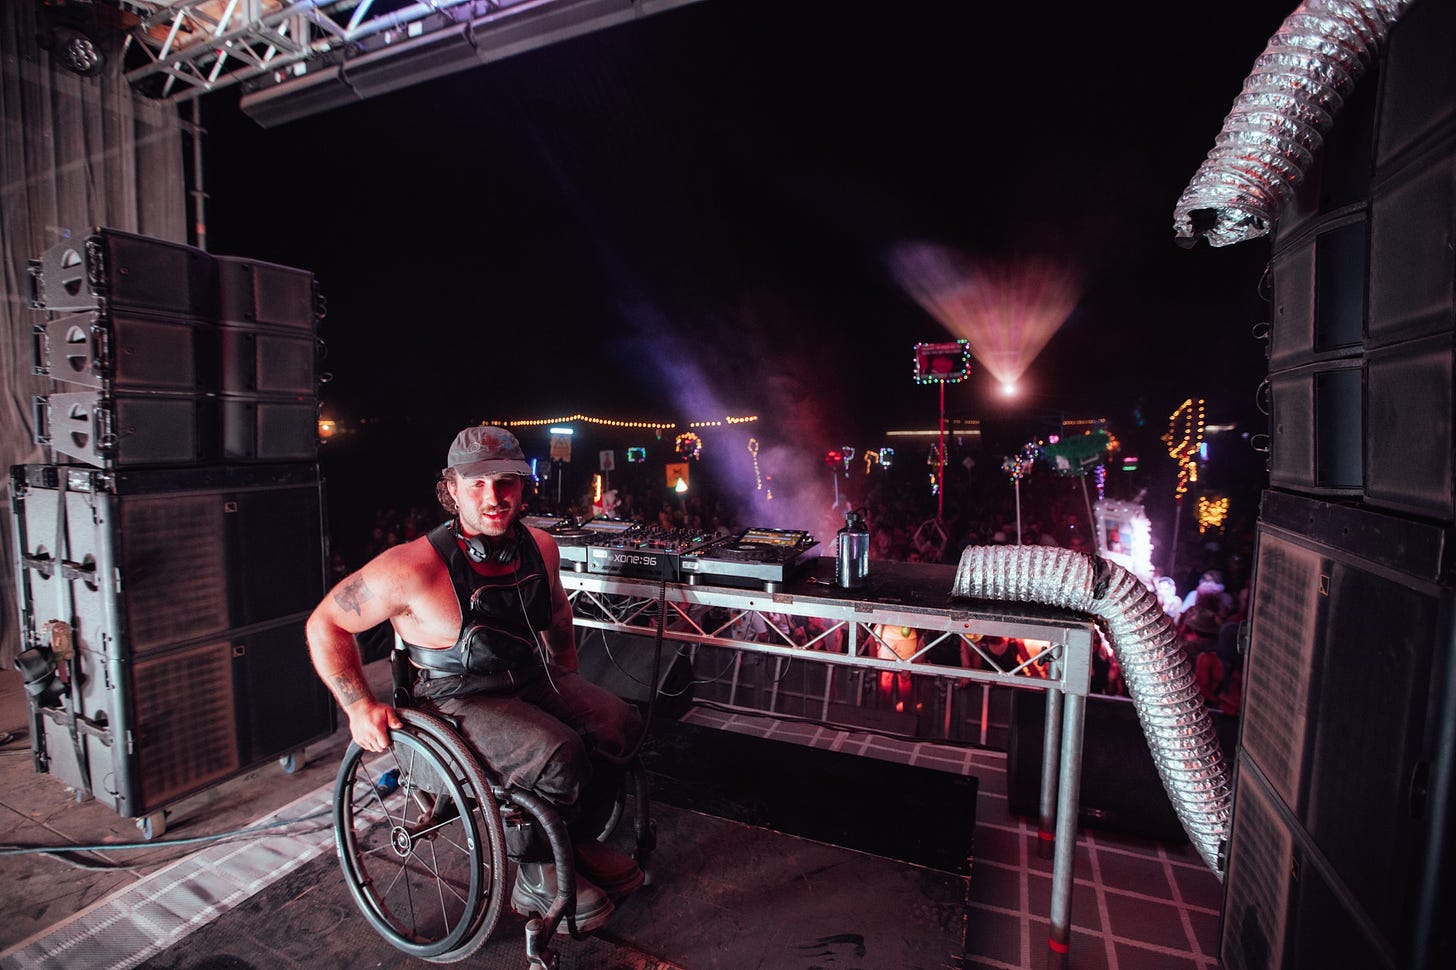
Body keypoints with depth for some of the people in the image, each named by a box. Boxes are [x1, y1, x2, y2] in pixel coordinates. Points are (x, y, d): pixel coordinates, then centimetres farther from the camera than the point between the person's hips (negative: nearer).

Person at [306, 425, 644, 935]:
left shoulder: (540, 548, -4)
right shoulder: (412, 566, -23)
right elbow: (325, 623, -10)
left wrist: (569, 680, 17)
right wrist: (359, 705, -17)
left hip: (531, 679, 6)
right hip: (458, 698, -6)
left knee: (620, 724, -12)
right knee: (558, 755, -28)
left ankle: (581, 840, 14)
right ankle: (537, 879, 2)